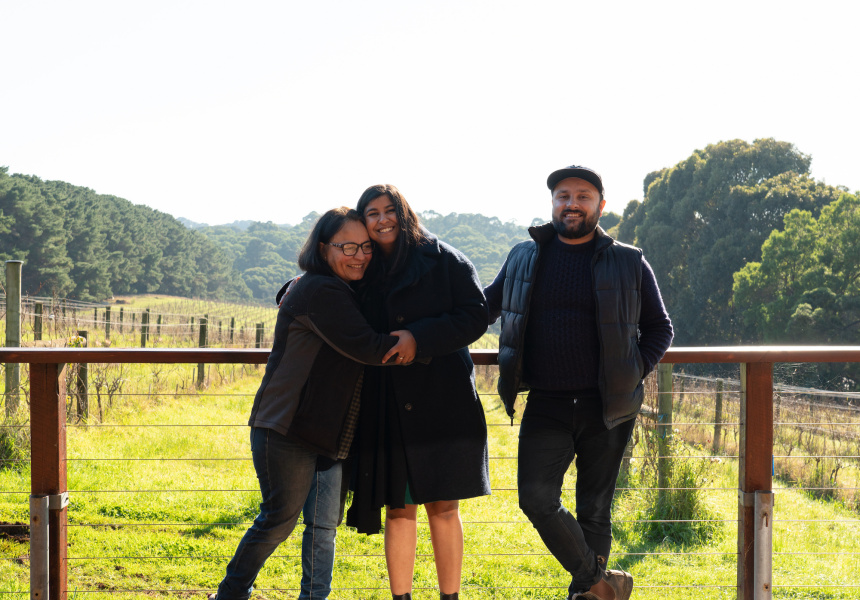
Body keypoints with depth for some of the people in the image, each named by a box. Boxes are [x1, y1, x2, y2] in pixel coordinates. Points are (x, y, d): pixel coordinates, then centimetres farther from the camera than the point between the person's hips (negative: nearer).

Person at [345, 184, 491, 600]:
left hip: (441, 400, -3)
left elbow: (475, 317, -6)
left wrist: (420, 338, -16)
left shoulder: (444, 261, 1)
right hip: (387, 406, 3)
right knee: (399, 509, 4)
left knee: (442, 505, 0)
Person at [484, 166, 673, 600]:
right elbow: (485, 306, 21)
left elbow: (659, 328, 12)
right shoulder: (524, 258, 9)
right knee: (536, 498, -14)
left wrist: (634, 372, -4)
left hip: (606, 409, -1)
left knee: (593, 510, 5)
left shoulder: (629, 263, 4)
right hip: (546, 406, 1)